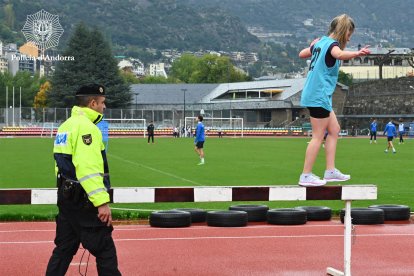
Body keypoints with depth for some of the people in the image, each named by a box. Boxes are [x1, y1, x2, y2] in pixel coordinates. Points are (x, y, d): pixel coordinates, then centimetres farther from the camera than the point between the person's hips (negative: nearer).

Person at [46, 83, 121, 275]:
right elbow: (89, 169, -24)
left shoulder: (66, 125, 15)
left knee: (64, 248, 13)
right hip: (84, 200, -10)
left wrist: (65, 192, 20)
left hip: (67, 196, 10)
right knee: (105, 250, -2)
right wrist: (102, 202, -26)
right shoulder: (85, 126, -15)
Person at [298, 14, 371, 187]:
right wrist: (356, 53, -58)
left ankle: (330, 171, 14)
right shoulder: (332, 44, -14)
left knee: (334, 129, 14)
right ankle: (306, 176, -3)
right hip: (319, 96, -10)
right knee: (318, 136, -5)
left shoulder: (320, 42, 12)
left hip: (313, 94, 10)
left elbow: (302, 54, 28)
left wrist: (313, 46, 46)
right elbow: (339, 54, -40)